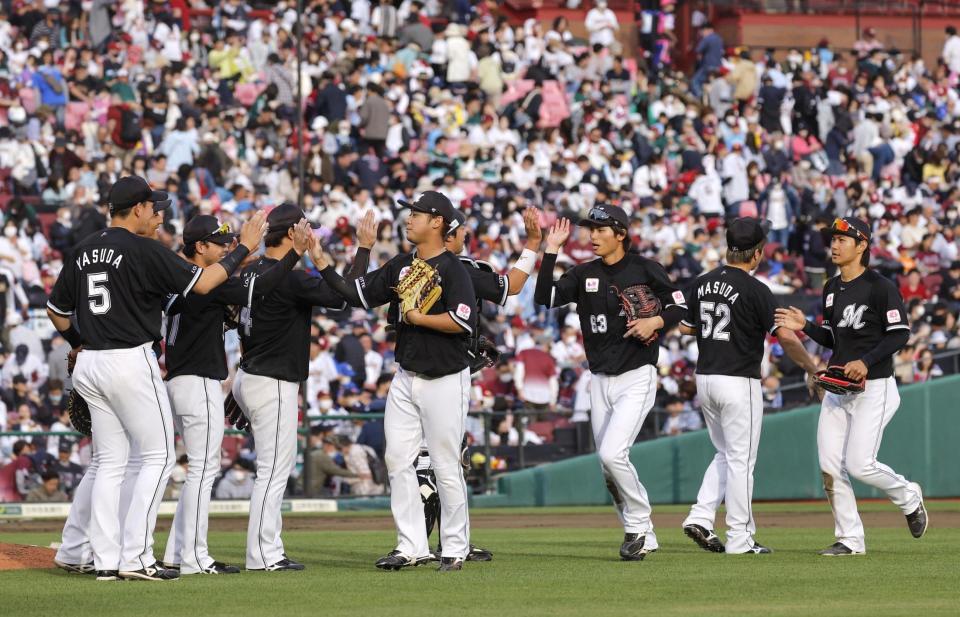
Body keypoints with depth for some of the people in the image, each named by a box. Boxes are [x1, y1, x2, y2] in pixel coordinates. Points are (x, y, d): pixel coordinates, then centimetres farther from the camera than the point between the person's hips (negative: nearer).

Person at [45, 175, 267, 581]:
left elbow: (56, 310, 18)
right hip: (131, 362, -8)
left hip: (90, 365, 8)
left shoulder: (84, 251, 11)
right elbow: (201, 283, -12)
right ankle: (135, 557, -7)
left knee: (109, 461, 11)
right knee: (158, 456, 0)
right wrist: (244, 249, -2)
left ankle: (106, 559, 6)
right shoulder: (143, 250, -11)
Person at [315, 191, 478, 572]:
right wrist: (321, 263, 5)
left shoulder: (452, 269, -11)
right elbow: (357, 295, 11)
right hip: (406, 379, 8)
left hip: (444, 380, -8)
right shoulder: (400, 267, 11)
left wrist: (419, 318, -16)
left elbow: (465, 321, -22)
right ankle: (412, 547, 9)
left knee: (446, 466, -2)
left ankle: (455, 549, 7)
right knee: (398, 461, 4)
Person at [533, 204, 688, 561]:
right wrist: (550, 251, -8)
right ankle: (643, 537, 19)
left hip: (637, 378, -6)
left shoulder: (645, 270, -4)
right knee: (609, 466, 7)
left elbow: (680, 307, 1)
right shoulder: (584, 275, 7)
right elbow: (544, 299, -5)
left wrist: (655, 322, -18)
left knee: (612, 454, -20)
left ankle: (638, 527, -3)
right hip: (600, 381, 6)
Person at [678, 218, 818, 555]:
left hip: (705, 380, 6)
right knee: (740, 460, 0)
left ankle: (701, 516, 5)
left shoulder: (703, 283, 6)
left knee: (726, 454, 19)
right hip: (739, 382, -6)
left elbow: (686, 327, 17)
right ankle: (740, 538, 3)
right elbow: (785, 336, -17)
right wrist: (811, 366, -4)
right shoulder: (755, 290, -13)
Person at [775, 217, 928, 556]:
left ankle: (908, 497, 17)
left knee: (859, 464, -13)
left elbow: (900, 334, -13)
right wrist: (805, 326, 2)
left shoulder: (881, 287, -11)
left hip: (874, 388, -7)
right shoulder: (832, 289, 13)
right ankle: (850, 539, 8)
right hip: (838, 388, 7)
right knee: (829, 465, -1)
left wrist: (866, 362, -23)